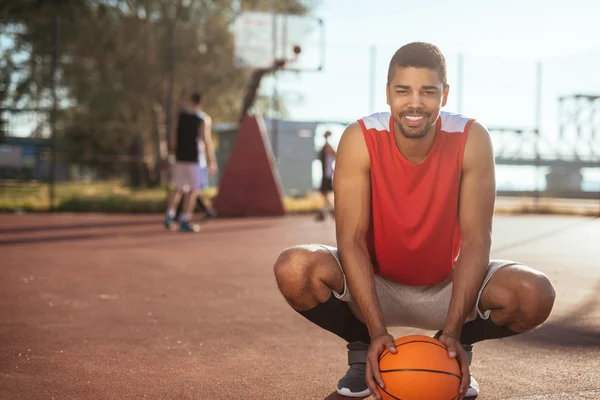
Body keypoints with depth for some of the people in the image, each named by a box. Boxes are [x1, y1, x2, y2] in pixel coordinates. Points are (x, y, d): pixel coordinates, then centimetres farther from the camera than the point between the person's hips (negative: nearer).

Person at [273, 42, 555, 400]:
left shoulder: (472, 140, -19)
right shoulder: (360, 139, -21)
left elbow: (476, 239, -20)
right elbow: (352, 239, -23)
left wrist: (453, 331, -29)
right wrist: (377, 331, -32)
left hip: (448, 287, 1)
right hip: (375, 284, 0)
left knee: (535, 295, -28)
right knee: (294, 270, -30)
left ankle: (459, 349, 6)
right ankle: (361, 349, 2)